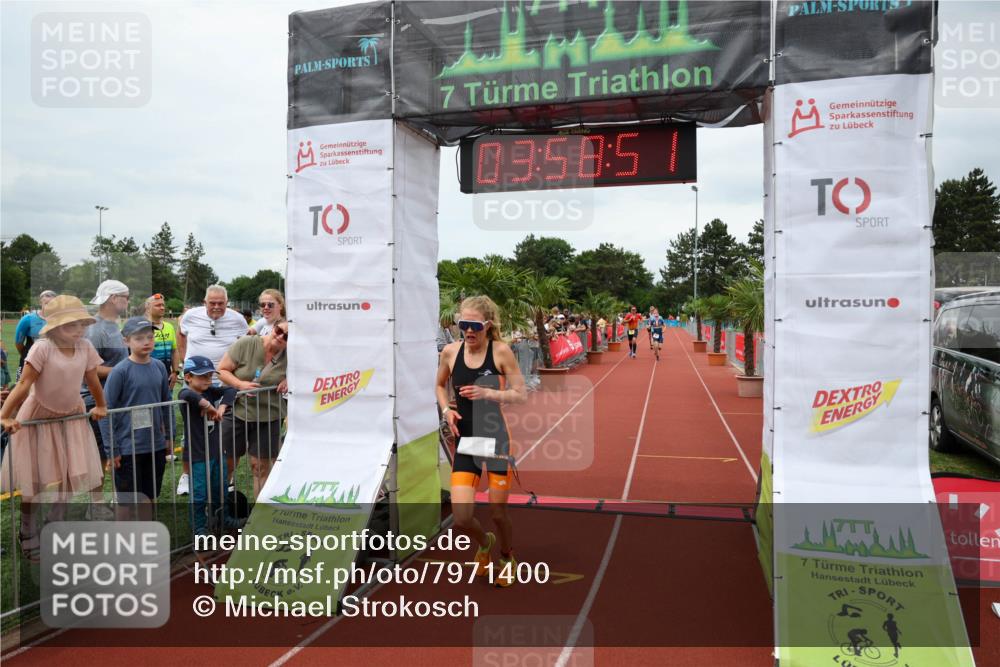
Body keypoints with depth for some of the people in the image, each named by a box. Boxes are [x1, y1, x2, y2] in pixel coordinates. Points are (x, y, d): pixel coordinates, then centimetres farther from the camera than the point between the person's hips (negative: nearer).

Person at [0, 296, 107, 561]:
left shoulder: (85, 347, -10)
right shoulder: (43, 348, -24)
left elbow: (93, 380, 4)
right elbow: (24, 384, -26)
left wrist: (100, 406, 15)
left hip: (71, 418, 4)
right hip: (39, 418, -4)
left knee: (70, 478, 7)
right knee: (34, 481, 6)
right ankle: (29, 538, 24)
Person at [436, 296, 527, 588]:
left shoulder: (501, 351, -11)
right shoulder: (451, 352, -3)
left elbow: (521, 394, -9)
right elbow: (440, 385, 16)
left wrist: (488, 393, -24)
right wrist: (446, 410, -3)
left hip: (496, 439, -2)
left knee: (497, 511, 7)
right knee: (461, 518, -6)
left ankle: (507, 558, 40)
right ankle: (484, 544, 31)